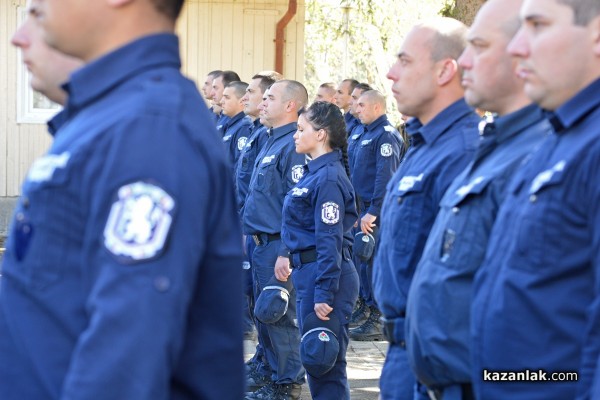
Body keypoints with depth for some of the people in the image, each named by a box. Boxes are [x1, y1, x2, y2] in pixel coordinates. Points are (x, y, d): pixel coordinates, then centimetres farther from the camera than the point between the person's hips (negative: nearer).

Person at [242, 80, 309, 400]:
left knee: (280, 317, -3)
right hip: (262, 244, 10)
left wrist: (286, 252, -23)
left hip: (278, 246, -10)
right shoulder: (272, 143, 15)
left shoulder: (293, 146, -17)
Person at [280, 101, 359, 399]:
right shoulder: (313, 171, 13)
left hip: (324, 274, -10)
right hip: (307, 271, 10)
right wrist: (288, 260, 19)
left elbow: (330, 240, -20)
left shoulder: (328, 178, -17)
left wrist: (324, 295, -22)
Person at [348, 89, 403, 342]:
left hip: (377, 213, -10)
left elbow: (385, 176, -22)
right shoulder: (369, 134, 18)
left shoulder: (386, 135, -14)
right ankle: (371, 311, 19)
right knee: (366, 262, 12)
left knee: (375, 263, -7)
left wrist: (373, 212, -24)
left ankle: (378, 322, -3)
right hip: (367, 210, 10)